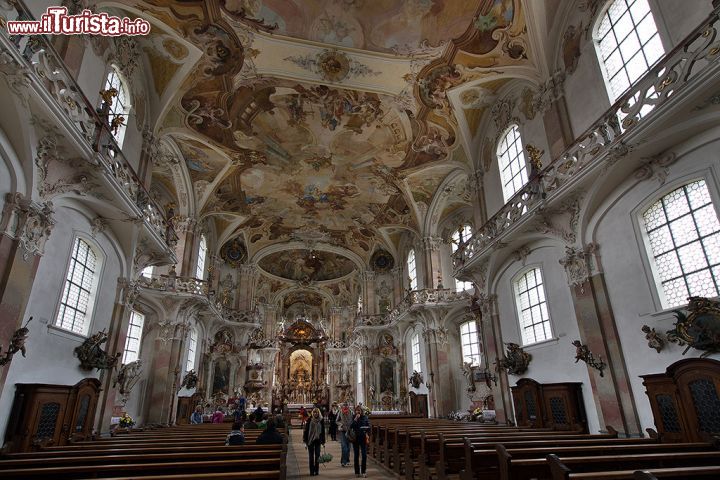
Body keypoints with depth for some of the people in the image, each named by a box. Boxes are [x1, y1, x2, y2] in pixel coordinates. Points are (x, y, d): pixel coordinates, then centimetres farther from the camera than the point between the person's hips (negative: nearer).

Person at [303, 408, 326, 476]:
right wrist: (305, 440, -6)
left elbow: (323, 431, 4)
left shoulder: (321, 420, -1)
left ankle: (317, 470, 18)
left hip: (318, 440, 1)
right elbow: (306, 430, -3)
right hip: (310, 440, -1)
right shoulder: (309, 420, -6)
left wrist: (323, 441, 4)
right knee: (311, 456, 5)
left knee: (317, 455, 6)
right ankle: (312, 471, 13)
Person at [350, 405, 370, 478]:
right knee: (356, 455, 6)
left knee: (364, 455, -4)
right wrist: (355, 419, -19)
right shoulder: (353, 418, 1)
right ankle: (357, 472, 17)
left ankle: (363, 472, 7)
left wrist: (367, 435, -7)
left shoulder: (365, 418, 1)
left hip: (363, 438, 0)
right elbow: (351, 426, -12)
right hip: (355, 438, 1)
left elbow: (368, 427, 5)